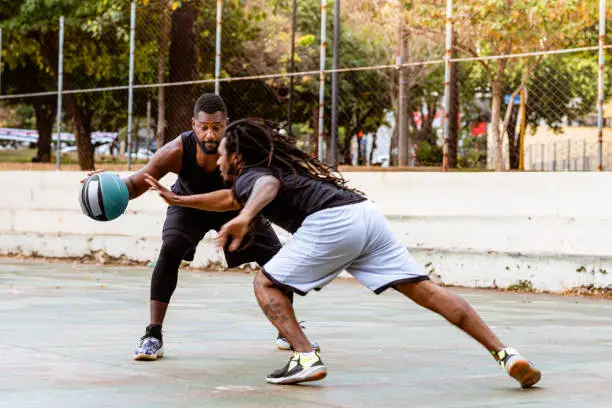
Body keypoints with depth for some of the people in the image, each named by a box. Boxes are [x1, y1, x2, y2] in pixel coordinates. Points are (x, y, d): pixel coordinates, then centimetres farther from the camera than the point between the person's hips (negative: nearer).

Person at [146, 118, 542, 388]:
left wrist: (244, 217, -38)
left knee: (267, 284, 10)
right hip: (367, 211, 8)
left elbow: (268, 185, -18)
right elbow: (232, 199, 57)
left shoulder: (248, 175, 11)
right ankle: (507, 354, -12)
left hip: (332, 221, -8)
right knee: (425, 289, 0)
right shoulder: (277, 166, 36)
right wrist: (178, 199, 66)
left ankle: (307, 359, -6)